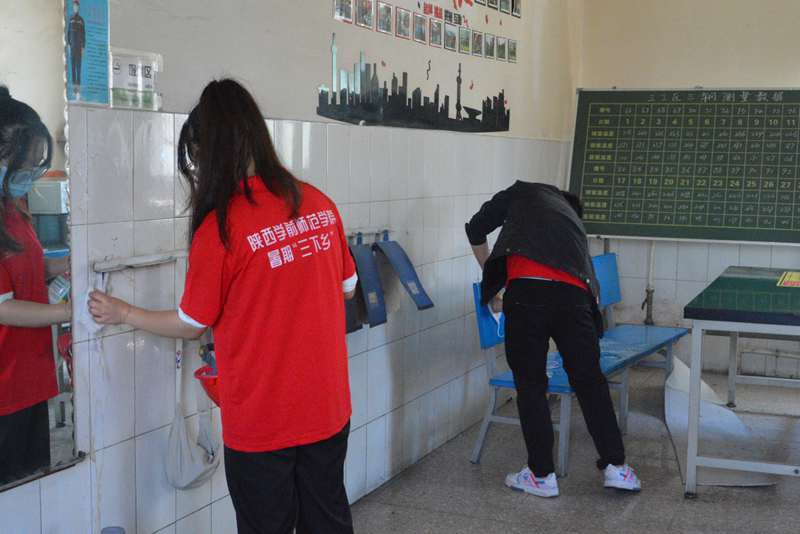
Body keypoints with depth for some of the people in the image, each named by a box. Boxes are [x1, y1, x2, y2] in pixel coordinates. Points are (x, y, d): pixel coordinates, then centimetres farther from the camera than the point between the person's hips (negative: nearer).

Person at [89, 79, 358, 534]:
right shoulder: (320, 204, -3)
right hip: (328, 408, 5)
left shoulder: (219, 228, -17)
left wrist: (124, 314, 11)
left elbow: (191, 325, -4)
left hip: (262, 422, -5)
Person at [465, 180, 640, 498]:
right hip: (573, 294, 3)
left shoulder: (524, 193, 28)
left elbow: (476, 228, 26)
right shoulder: (575, 220, 36)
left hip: (527, 290, -3)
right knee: (590, 381, 17)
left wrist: (491, 286, 37)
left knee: (530, 384, 9)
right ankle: (616, 468, 23)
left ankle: (541, 475, 17)